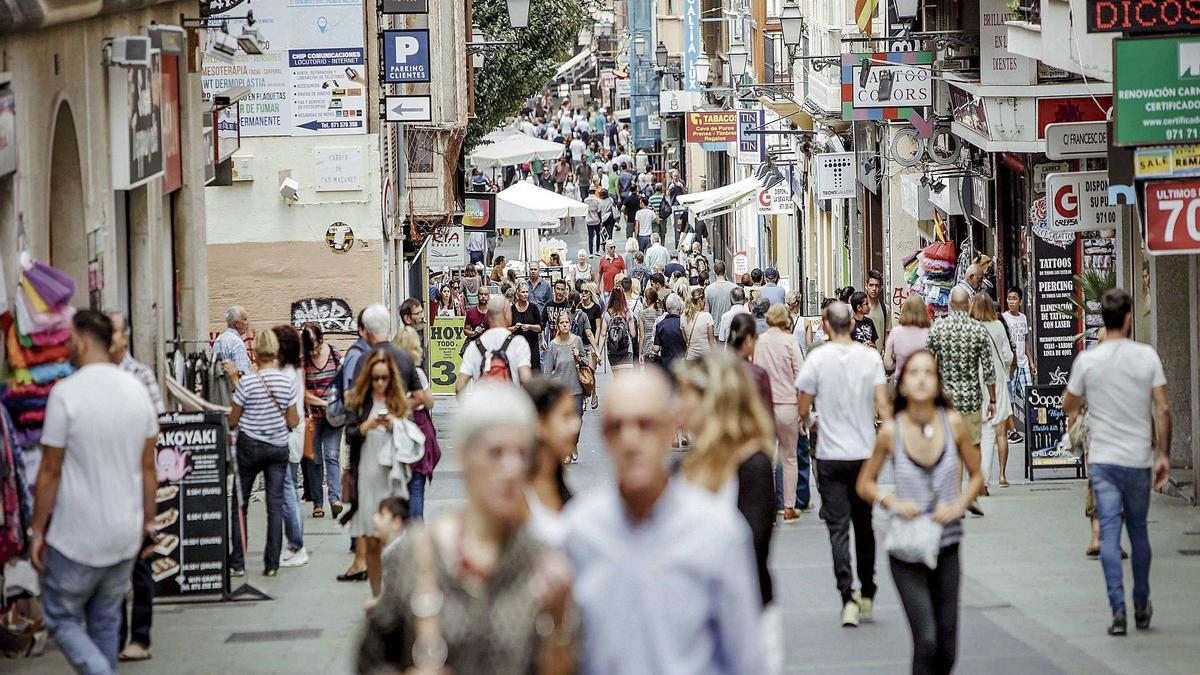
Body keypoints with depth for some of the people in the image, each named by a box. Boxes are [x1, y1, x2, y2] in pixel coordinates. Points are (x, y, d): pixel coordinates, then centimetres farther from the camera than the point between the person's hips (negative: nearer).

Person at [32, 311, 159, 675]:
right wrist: (148, 521, 17)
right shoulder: (138, 391, 1)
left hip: (76, 539, -5)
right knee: (105, 620, 17)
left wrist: (37, 529, -3)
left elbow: (50, 472, -12)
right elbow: (148, 467, 7)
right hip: (126, 536, 5)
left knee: (62, 619, 7)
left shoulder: (66, 393, -16)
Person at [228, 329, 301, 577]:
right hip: (278, 447, 2)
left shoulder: (247, 382, -12)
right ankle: (272, 564, 2)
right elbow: (293, 422, -1)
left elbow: (232, 421, -5)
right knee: (275, 506, 4)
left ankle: (237, 563, 7)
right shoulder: (288, 382, -4)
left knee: (239, 504, 8)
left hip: (249, 446, -2)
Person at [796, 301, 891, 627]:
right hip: (865, 453, 2)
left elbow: (804, 409, -3)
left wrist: (805, 420, 19)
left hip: (831, 456, -2)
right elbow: (883, 404, -6)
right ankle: (867, 597, 23)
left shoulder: (817, 358, -8)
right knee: (864, 525, 16)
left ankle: (848, 599, -14)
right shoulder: (871, 357, -2)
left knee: (839, 528, -2)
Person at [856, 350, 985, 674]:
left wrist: (958, 506, -10)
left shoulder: (953, 423, -5)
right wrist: (892, 502, -14)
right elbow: (865, 484, 5)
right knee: (926, 641, -13)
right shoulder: (891, 431, -9)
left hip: (946, 547, 2)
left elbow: (976, 476, 8)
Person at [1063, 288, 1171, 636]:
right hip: (1139, 459, 1)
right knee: (1138, 529, 16)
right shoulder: (1147, 356, -5)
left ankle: (1118, 608, -11)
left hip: (1103, 460, -1)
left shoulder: (1087, 360, -5)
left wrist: (1076, 413, 32)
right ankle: (1142, 607, 25)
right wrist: (1164, 454, 1)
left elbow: (1068, 406, 9)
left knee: (1109, 532, -1)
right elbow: (1163, 410, -6)